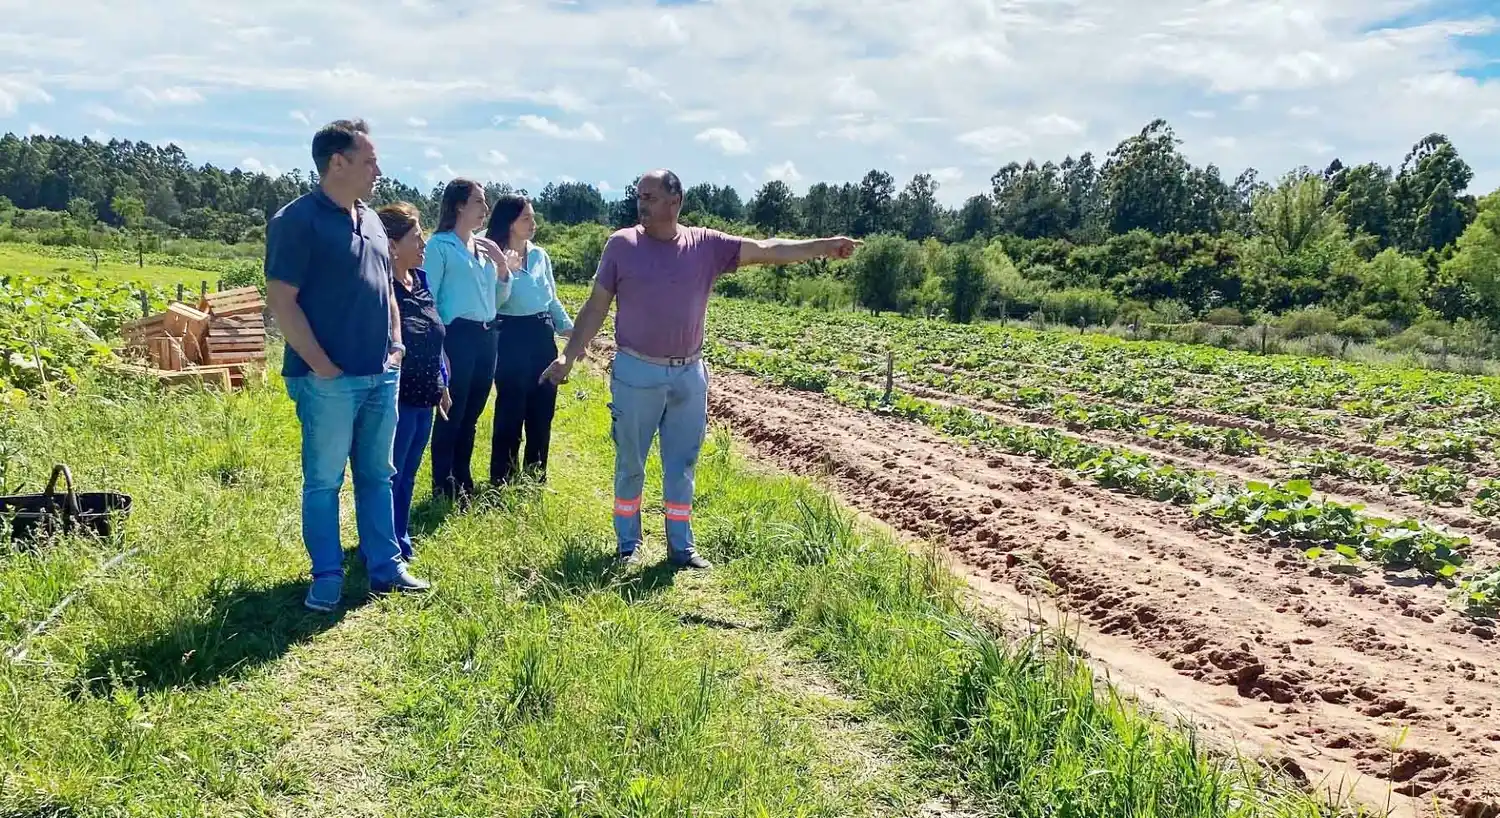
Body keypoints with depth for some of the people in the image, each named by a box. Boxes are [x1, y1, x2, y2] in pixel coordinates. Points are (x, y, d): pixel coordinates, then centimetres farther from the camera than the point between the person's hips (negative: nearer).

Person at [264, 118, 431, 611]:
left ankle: (386, 568, 23)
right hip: (330, 380, -7)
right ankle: (327, 579, 14)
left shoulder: (370, 219, 14)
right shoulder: (298, 220, -10)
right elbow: (281, 301, -14)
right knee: (324, 481, 3)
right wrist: (322, 365, -16)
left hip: (382, 376, 7)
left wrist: (396, 345, 11)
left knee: (377, 475, 13)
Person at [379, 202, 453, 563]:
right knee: (387, 476, 3)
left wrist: (442, 384, 18)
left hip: (424, 398, 8)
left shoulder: (421, 279, 8)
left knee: (408, 474, 18)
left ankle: (401, 542, 31)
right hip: (397, 398, -8)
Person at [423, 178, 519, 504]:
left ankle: (463, 482, 24)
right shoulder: (440, 245, -6)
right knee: (452, 413, -2)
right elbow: (427, 297, -8)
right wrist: (437, 345, -13)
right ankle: (443, 487, 7)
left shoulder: (486, 247, 14)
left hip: (486, 336, 7)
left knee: (472, 414, 13)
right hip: (457, 335, -7)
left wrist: (503, 266, 1)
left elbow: (500, 296, 19)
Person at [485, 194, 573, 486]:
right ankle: (502, 482, 10)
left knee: (542, 411, 10)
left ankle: (536, 479, 23)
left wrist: (568, 327, 8)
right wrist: (504, 273, -25)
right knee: (511, 412, -1)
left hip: (542, 334, 6)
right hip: (512, 337, -6)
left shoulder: (540, 255, 9)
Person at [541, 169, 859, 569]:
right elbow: (596, 307, 0)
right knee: (630, 464, 8)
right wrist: (568, 357, -4)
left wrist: (823, 246, -11)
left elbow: (764, 250, -3)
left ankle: (681, 547, 21)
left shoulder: (706, 245, 0)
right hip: (636, 373, -2)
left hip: (689, 375, 2)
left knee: (682, 465, 10)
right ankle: (627, 545, 22)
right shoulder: (622, 244, -3)